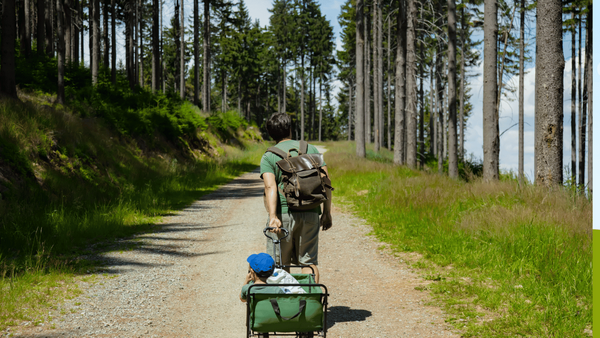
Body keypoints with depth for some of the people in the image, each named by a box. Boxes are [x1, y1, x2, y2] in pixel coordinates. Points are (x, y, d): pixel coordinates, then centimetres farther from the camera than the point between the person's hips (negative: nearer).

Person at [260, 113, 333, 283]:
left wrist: (273, 216, -23)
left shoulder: (268, 157, 2)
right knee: (309, 262, 7)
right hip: (310, 213, 2)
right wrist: (327, 213, 8)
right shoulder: (311, 149, 10)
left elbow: (270, 187, -14)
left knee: (280, 264, 9)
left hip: (283, 213, -2)